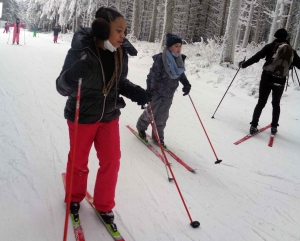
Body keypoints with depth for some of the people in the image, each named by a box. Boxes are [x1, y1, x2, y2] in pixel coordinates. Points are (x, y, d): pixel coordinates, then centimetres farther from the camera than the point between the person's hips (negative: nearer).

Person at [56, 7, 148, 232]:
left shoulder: (121, 53, -6)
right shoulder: (80, 51, -21)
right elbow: (62, 87, -19)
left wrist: (136, 93, -12)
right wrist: (73, 76, -41)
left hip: (109, 116, 4)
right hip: (82, 116, -4)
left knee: (111, 161, 8)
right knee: (78, 162, 13)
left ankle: (104, 206, 29)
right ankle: (74, 199, 41)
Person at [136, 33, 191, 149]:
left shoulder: (179, 60, -3)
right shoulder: (160, 59, -23)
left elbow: (181, 73, 13)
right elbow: (152, 75, -20)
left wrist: (186, 84, 1)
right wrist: (149, 91, -22)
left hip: (169, 94, 5)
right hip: (157, 92, -5)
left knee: (162, 117, 11)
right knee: (150, 113, 11)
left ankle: (158, 137, 25)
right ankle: (141, 127, 38)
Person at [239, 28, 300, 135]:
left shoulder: (271, 46, -2)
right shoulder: (291, 51, 7)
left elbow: (256, 57, -8)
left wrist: (244, 64, 1)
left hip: (267, 78, -2)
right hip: (280, 81, 2)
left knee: (261, 103, 5)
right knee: (276, 103, 20)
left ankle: (253, 126, 0)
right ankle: (274, 127, 22)